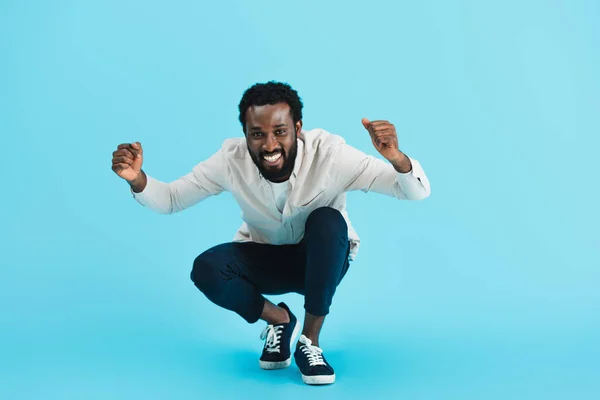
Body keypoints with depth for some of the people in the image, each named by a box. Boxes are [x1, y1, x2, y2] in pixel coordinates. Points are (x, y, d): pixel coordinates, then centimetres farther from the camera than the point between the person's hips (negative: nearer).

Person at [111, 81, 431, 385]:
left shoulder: (329, 154, -30)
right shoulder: (232, 159, -22)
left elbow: (418, 192, -31)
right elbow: (170, 200, -11)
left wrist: (396, 158, -54)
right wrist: (137, 179, -33)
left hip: (323, 260, -1)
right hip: (264, 256, 2)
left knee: (328, 220, -35)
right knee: (206, 270, -27)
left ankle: (309, 341, -17)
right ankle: (278, 319, 2)